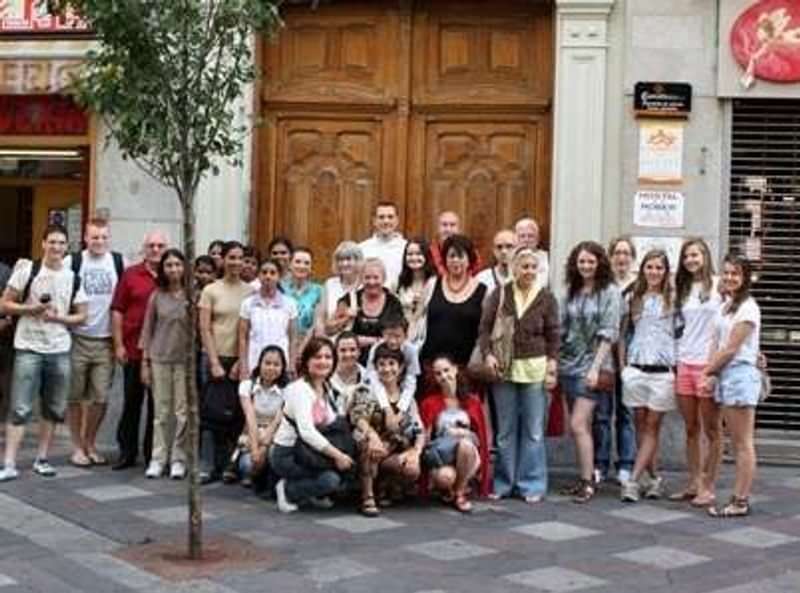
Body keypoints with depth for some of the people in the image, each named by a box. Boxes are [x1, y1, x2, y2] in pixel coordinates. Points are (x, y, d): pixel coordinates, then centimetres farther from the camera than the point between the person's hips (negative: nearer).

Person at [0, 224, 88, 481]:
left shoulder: (73, 278, 6)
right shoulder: (27, 270, -3)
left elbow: (81, 315, 8)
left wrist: (58, 317, -10)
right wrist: (31, 309, -16)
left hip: (60, 350, 4)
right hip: (28, 348, -4)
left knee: (54, 409, 9)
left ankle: (42, 459, 21)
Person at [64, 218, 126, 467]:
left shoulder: (119, 262, 4)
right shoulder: (72, 262, -1)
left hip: (105, 341, 1)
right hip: (77, 340, -1)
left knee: (101, 398, 3)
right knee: (75, 397, 5)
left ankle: (90, 443, 21)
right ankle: (77, 447, 16)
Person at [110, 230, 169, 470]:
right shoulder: (131, 275, 2)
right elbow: (117, 311, 2)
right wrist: (118, 345, -3)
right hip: (134, 350, 0)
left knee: (158, 404, 7)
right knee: (132, 401, 8)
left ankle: (152, 454, 16)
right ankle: (127, 452, 17)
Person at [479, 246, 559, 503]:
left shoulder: (546, 298, 1)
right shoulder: (499, 294, 2)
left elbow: (553, 337, 3)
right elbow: (485, 327, 3)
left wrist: (552, 368, -3)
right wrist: (488, 354, -10)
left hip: (535, 368, -1)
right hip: (504, 369, 1)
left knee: (533, 430, 2)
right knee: (505, 430, 9)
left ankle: (532, 484, 12)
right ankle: (504, 482, 19)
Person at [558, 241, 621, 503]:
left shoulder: (610, 292, -4)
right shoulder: (571, 292, 11)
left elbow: (608, 334, -9)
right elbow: (561, 330, 13)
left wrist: (596, 367, -15)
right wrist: (555, 363, 6)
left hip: (592, 366, -6)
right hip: (569, 365, 6)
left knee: (578, 425, -12)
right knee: (581, 427, 10)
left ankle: (588, 482, -5)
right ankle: (585, 478, 18)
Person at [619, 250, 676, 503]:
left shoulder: (672, 299, 1)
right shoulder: (634, 298, 11)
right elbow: (624, 332, 15)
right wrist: (622, 364, 8)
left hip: (663, 371, -3)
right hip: (635, 369, 3)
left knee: (652, 427, -1)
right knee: (641, 425, 5)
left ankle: (633, 480, -3)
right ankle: (653, 478, 16)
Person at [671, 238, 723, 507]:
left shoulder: (718, 286, -2)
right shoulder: (683, 290, 16)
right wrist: (674, 360, 9)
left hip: (708, 364, -6)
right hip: (684, 364, 6)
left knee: (711, 429, 1)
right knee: (691, 429, 9)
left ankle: (708, 487, 6)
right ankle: (693, 483, 16)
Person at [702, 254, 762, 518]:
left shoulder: (747, 308, -9)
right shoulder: (725, 306, 17)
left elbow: (730, 349, -12)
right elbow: (716, 344, 13)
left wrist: (708, 370, -3)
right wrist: (711, 374, 0)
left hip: (741, 374, -8)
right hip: (724, 375, 8)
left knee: (743, 443, -5)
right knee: (736, 442, 9)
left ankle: (741, 501, -2)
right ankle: (738, 497, 12)